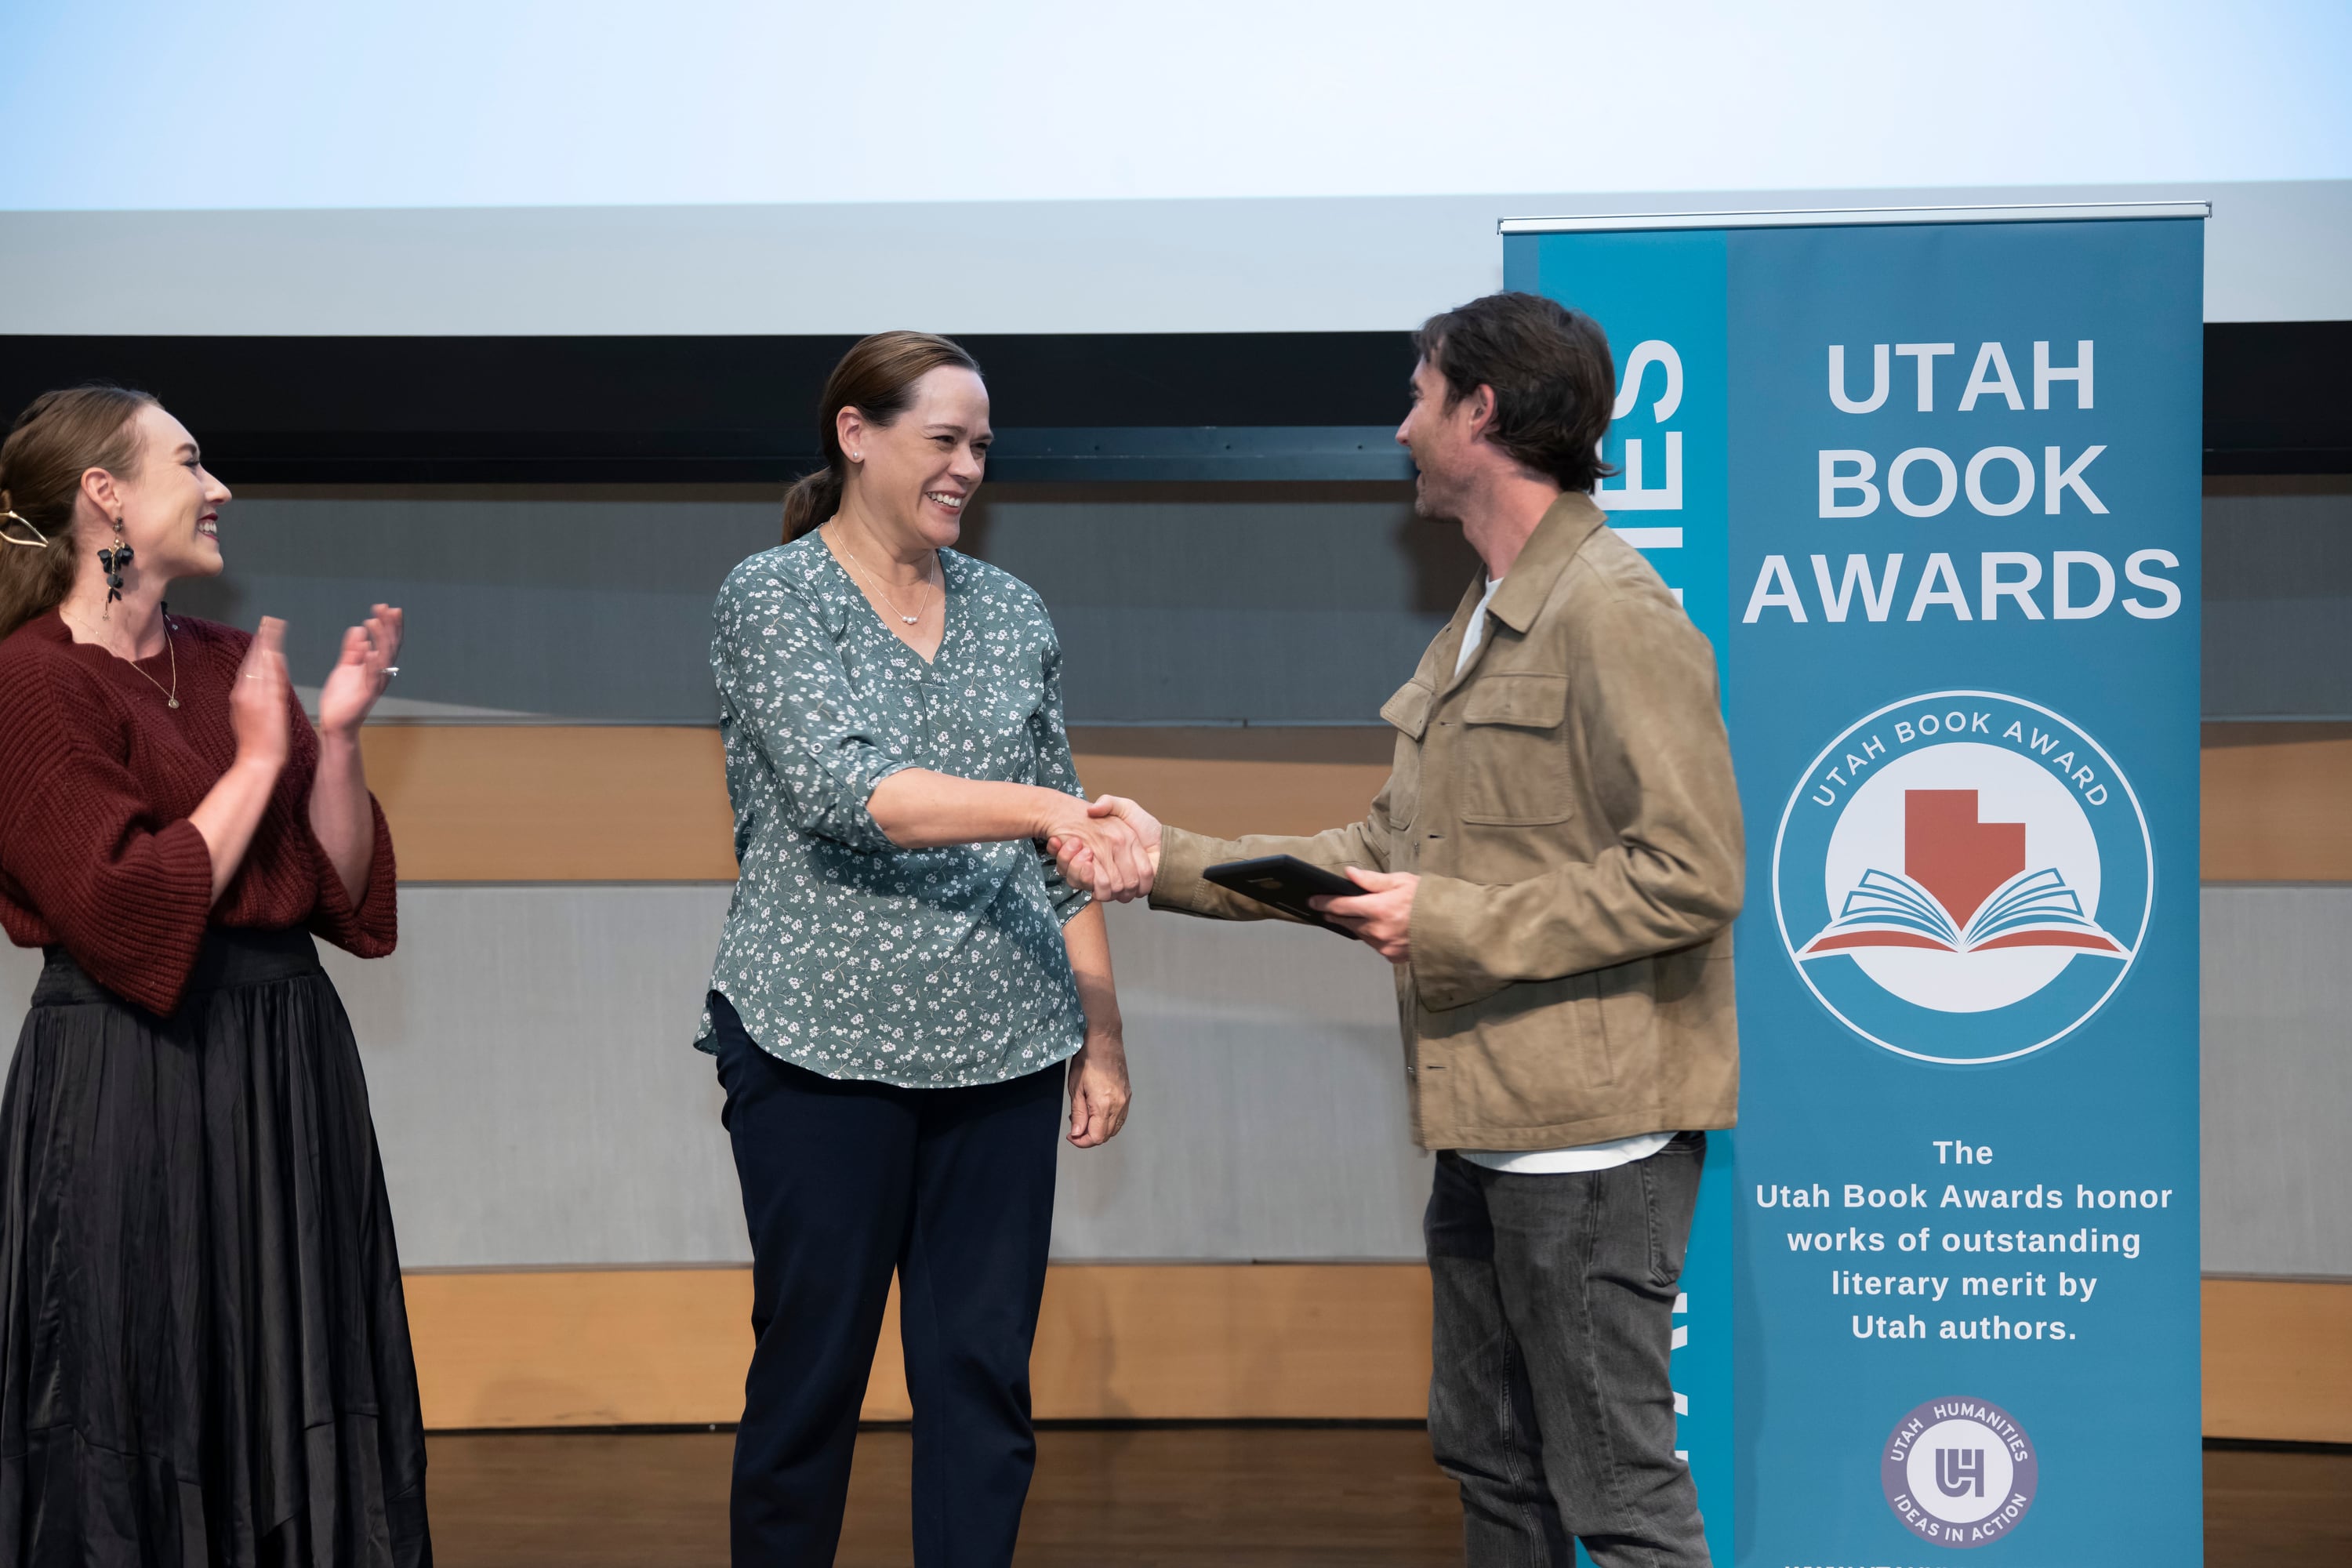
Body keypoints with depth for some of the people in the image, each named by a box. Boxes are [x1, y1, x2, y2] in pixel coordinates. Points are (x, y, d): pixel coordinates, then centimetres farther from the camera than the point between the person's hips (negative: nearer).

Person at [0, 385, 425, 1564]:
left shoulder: (229, 663, 11)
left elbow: (345, 895, 8)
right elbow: (128, 914, -18)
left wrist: (337, 737, -6)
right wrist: (257, 760, -12)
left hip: (289, 1063, 7)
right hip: (132, 1083, -7)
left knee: (297, 1412, 12)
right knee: (149, 1432, 2)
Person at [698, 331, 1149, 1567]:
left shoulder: (1010, 614, 11)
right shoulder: (773, 597, -3)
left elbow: (1059, 854, 15)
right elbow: (841, 792, -18)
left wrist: (1102, 1036, 11)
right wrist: (1047, 806, -27)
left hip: (1001, 1048, 4)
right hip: (824, 1042, -4)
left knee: (986, 1372, 4)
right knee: (811, 1367, 4)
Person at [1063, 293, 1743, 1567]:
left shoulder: (1613, 613, -15)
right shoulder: (1479, 624, 18)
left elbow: (1692, 875, -21)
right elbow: (1390, 848, 19)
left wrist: (1457, 926, -19)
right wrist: (1174, 863, 15)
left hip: (1590, 1127, -10)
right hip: (1486, 1121, 10)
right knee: (1489, 1460, 18)